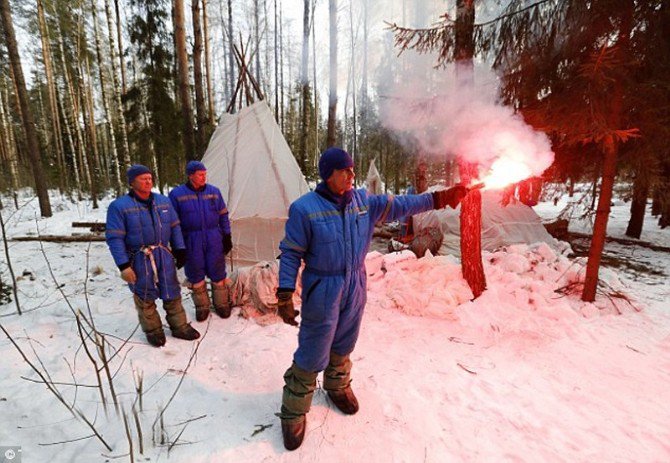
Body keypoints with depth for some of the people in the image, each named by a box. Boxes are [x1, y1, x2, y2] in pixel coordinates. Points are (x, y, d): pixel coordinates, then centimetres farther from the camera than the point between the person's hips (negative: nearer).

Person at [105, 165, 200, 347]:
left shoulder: (163, 201, 5)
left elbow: (175, 227, 12)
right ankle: (153, 331, 29)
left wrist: (180, 250, 8)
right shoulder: (119, 206, -9)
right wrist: (123, 266, -15)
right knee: (145, 296, 10)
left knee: (171, 292, 11)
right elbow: (114, 238, -11)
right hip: (139, 259, -4)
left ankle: (179, 326, 27)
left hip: (164, 255, 4)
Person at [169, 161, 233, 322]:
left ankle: (221, 304, 25)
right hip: (191, 241, -1)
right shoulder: (177, 194, -4)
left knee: (217, 272, 8)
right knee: (196, 274, 9)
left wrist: (227, 237, 6)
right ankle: (202, 306, 27)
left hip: (214, 239, 1)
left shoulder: (214, 191, 3)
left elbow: (223, 216, 9)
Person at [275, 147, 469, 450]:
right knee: (313, 354, 3)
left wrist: (438, 199, 4)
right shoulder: (305, 208, -15)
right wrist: (285, 295, -15)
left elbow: (398, 205, 7)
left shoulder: (363, 200, 0)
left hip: (355, 287, 5)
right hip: (322, 291, -5)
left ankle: (337, 386, 49)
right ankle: (293, 412, 26)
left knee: (343, 344, 22)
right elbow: (290, 253, -11)